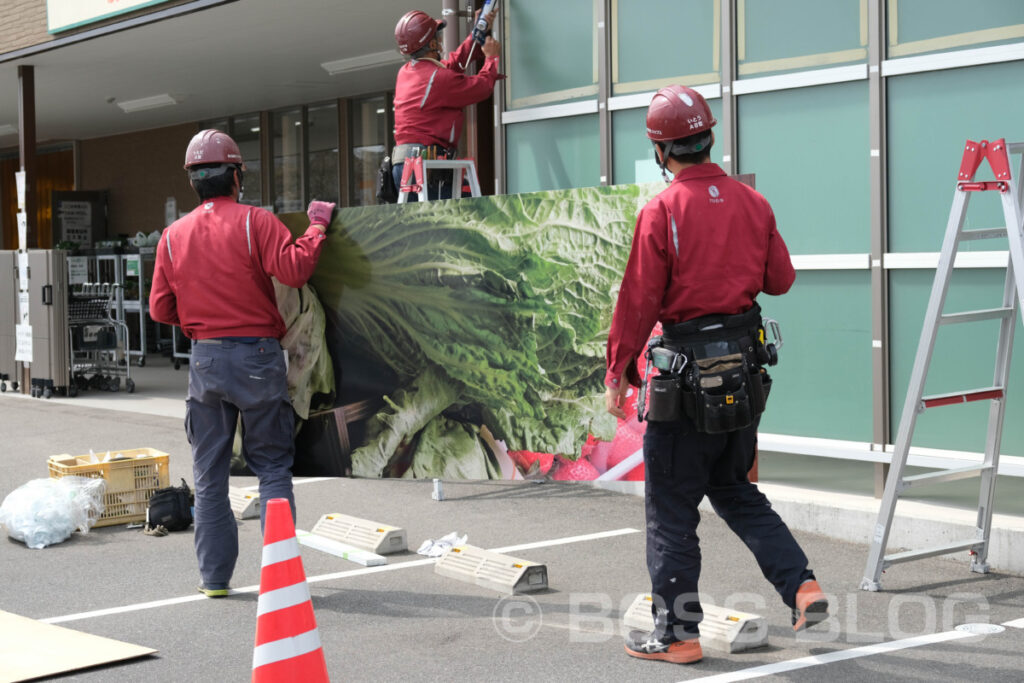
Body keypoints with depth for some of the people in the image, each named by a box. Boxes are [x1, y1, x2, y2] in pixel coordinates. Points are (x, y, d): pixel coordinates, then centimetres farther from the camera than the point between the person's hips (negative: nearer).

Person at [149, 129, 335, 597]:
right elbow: (294, 269, -17)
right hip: (257, 357, -3)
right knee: (272, 467, 6)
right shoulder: (256, 222, -6)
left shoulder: (173, 235, 7)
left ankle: (214, 576, 14)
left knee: (209, 475, 11)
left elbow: (161, 309, 7)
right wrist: (317, 227, -3)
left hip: (205, 360, 3)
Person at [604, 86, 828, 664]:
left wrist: (618, 374, -3)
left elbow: (639, 301, -12)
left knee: (672, 509, 5)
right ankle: (802, 585, 11)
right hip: (744, 371, 6)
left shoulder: (662, 212, -14)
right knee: (736, 492, 23)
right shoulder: (752, 203, 3)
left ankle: (677, 634, 11)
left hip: (687, 376, -6)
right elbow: (781, 279, 11)